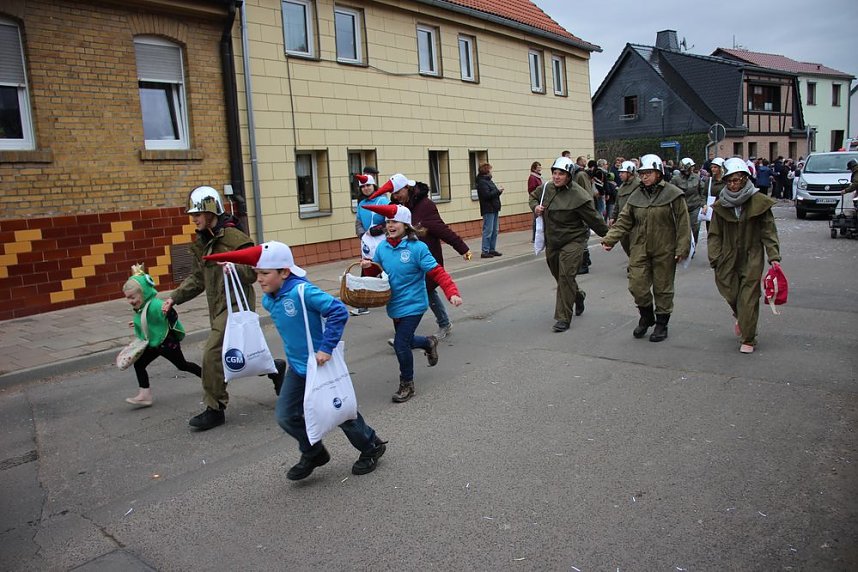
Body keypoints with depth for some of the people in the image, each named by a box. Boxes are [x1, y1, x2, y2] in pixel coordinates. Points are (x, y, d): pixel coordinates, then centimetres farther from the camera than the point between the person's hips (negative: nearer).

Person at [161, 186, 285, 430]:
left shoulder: (234, 237, -14)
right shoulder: (200, 243, 12)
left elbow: (253, 272, -15)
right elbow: (197, 279, 17)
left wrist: (233, 267, -34)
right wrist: (174, 298, 9)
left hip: (236, 303, -9)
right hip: (217, 307, 9)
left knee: (212, 353, -12)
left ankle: (215, 410, 1)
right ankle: (275, 367, 37)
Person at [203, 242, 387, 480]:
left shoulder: (303, 291, -27)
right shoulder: (268, 300, -1)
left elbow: (339, 311, -30)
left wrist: (326, 348, -29)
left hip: (322, 365, -7)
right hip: (297, 368, 8)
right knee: (285, 416, 7)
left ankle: (372, 446, 34)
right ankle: (313, 454, 31)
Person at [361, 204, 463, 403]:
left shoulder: (417, 248, -17)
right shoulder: (382, 248, -1)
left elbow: (437, 272, -18)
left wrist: (452, 292, -29)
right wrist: (368, 267, -11)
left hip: (412, 305, -6)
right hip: (394, 305, 6)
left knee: (401, 345, -11)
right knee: (406, 341, 22)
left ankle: (407, 385, 11)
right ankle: (429, 343, 55)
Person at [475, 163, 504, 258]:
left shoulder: (488, 180, 18)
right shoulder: (482, 182, -13)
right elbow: (487, 195, -22)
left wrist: (498, 191, 0)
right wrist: (497, 191, -13)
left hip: (494, 209, 10)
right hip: (488, 210, -10)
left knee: (495, 230, 12)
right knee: (488, 231, -9)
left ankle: (492, 249, 19)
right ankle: (485, 251, -5)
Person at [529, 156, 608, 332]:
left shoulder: (579, 196, -18)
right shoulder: (548, 188, 1)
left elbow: (594, 219, -10)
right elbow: (533, 196, 22)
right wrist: (535, 207, 0)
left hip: (573, 241, -7)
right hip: (552, 242, 7)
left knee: (565, 277, -13)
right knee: (559, 276, 19)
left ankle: (563, 319, -6)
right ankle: (578, 294, 50)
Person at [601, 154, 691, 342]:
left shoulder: (673, 194, -6)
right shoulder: (636, 196, 6)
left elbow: (683, 224, -6)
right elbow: (624, 221, 6)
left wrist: (682, 249, -11)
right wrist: (609, 239, -7)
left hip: (664, 251, -3)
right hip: (639, 250, 3)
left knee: (663, 288, 8)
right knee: (637, 286, -1)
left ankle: (662, 323, 25)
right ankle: (646, 316, 26)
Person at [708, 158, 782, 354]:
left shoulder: (759, 202, -5)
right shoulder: (721, 205, 2)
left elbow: (769, 232, -3)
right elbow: (715, 235, 4)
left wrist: (774, 257, -10)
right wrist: (715, 259, -4)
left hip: (752, 259, -2)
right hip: (728, 259, 2)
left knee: (748, 299, -3)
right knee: (730, 295, 7)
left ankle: (748, 340, 10)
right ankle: (739, 317, 42)